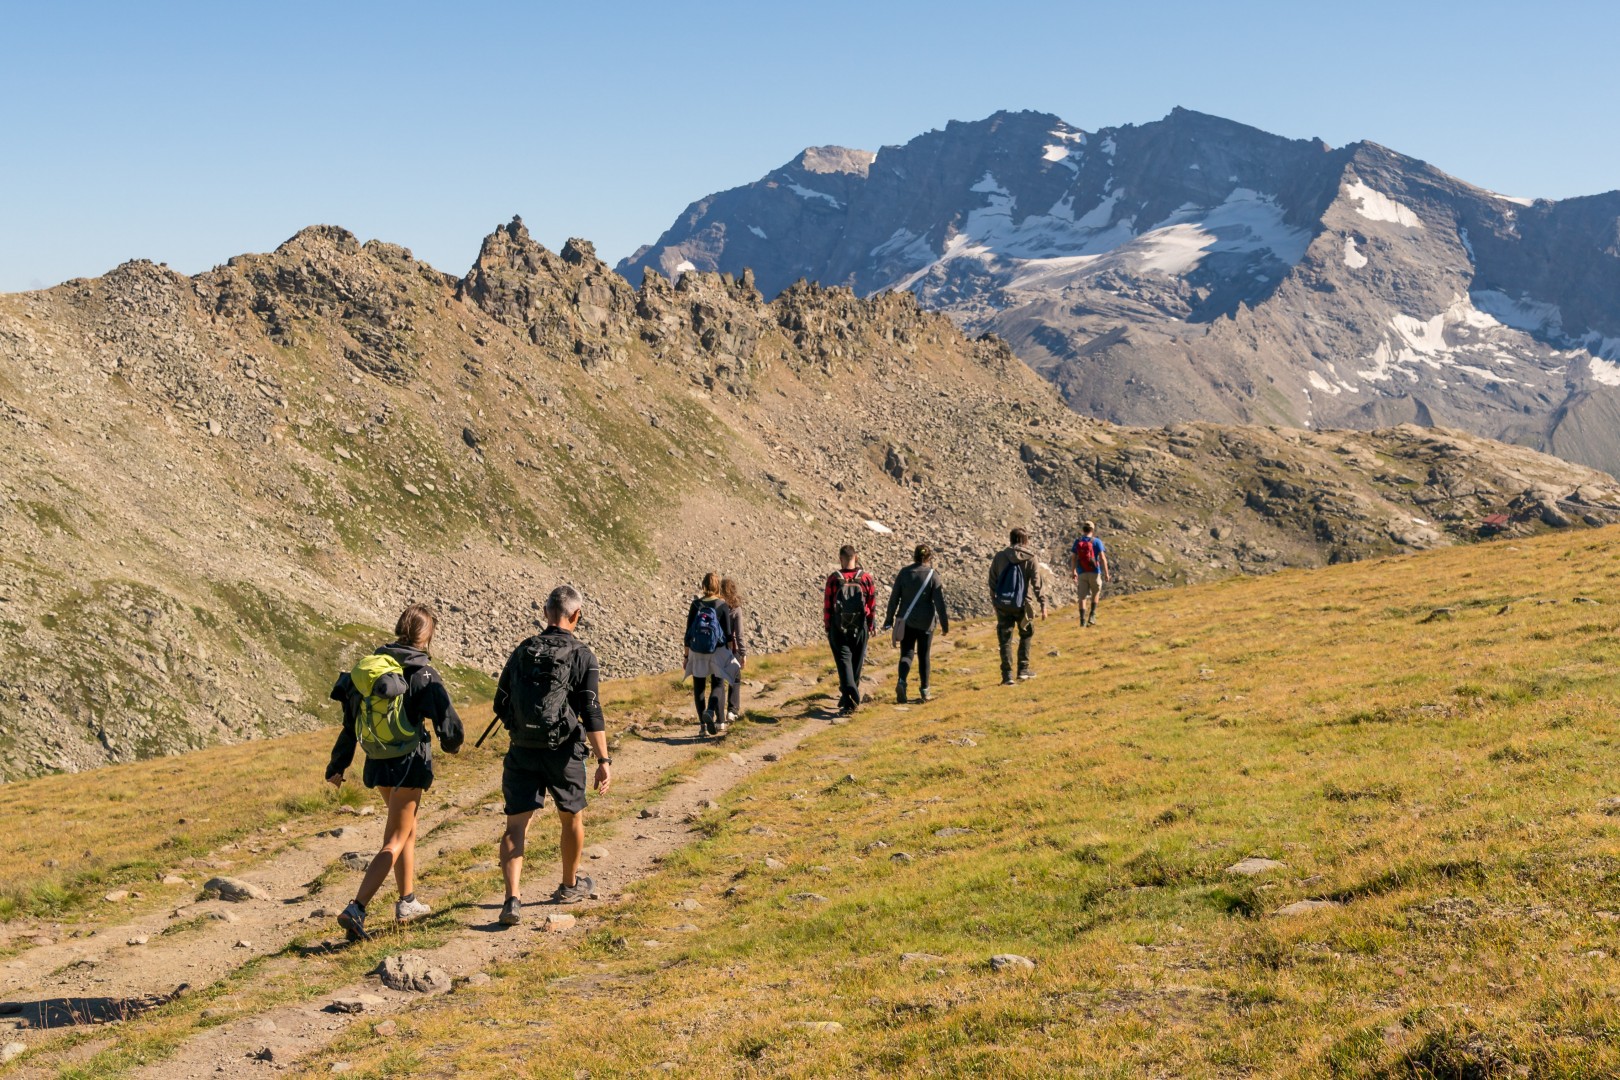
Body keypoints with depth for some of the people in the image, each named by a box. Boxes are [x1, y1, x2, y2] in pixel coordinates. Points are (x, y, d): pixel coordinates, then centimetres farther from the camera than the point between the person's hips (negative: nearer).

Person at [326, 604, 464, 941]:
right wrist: (452, 743, 8)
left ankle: (407, 903, 33)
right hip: (409, 763, -7)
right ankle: (356, 908, -11)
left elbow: (350, 721, 8)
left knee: (407, 829, 24)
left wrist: (337, 766, 16)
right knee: (394, 842, 1)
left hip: (377, 764, 7)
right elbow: (448, 723, -16)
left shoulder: (369, 666, 4)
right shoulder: (422, 673, -14)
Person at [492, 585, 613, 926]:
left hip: (522, 751, 2)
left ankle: (512, 899, -11)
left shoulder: (522, 652, 4)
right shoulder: (581, 656, -7)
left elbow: (500, 705, 8)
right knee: (572, 818, 19)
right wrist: (604, 761, -13)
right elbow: (592, 713, -13)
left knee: (515, 825, 2)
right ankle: (570, 886, 35)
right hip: (563, 751, -2)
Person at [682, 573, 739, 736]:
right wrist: (731, 655, 3)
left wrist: (687, 656, 7)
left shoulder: (696, 605, -4)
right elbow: (728, 634, -5)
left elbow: (688, 632, -1)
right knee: (718, 685, 11)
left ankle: (702, 725, 10)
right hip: (717, 652, -1)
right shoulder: (722, 606, -6)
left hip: (697, 652, 1)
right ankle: (710, 710, -17)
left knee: (699, 687, 12)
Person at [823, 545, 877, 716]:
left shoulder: (833, 579, -8)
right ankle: (848, 697, 26)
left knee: (844, 661, -1)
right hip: (860, 628, 2)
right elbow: (872, 605, 1)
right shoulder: (866, 578, -4)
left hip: (838, 628, -2)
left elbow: (827, 605, -5)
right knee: (856, 663, 15)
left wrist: (827, 626, 7)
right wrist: (869, 627, 13)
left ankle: (849, 701, -18)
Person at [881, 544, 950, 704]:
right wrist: (945, 624, -1)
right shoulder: (933, 576, -8)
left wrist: (889, 619, 9)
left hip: (906, 621, 1)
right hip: (925, 623, -1)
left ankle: (901, 681, -21)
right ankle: (924, 690, 18)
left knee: (906, 652, 5)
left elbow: (894, 598, 1)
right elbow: (940, 603, -9)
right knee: (923, 655, 12)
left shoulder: (904, 573, -2)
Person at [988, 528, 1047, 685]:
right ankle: (1023, 669, 18)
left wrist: (993, 600, 18)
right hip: (1023, 604, -1)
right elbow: (1037, 583, -10)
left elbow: (992, 581, 5)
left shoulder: (1000, 556, 0)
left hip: (1003, 605, 1)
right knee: (1026, 635, 20)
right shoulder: (1029, 558, -6)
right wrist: (1043, 604, -8)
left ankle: (1007, 674, 0)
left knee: (1005, 639, 5)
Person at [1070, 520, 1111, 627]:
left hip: (1082, 573, 2)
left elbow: (1073, 559, 4)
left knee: (1082, 597, 5)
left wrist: (1074, 573, 15)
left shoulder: (1077, 542, 2)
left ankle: (1083, 620, 0)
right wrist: (1106, 573, -7)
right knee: (1095, 593, 20)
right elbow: (1103, 558, -11)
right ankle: (1092, 615, 8)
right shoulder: (1096, 542, -6)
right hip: (1094, 572, -2)